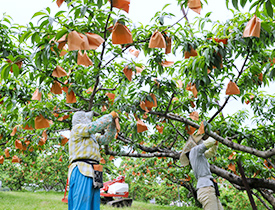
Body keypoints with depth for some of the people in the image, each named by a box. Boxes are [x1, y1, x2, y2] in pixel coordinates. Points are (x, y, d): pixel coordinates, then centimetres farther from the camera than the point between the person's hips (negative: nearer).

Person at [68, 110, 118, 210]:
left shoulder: (92, 136, 29)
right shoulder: (77, 129, 3)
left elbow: (106, 138, 26)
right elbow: (95, 126, -9)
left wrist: (113, 122, 18)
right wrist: (110, 116, 2)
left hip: (92, 175, 9)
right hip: (82, 172, -9)